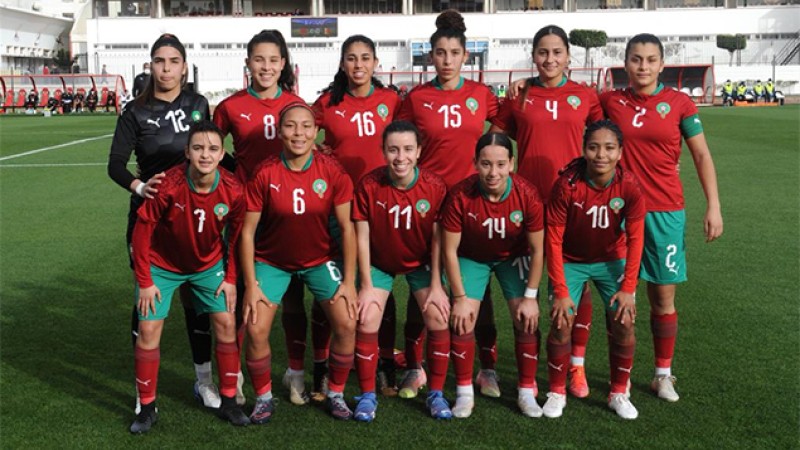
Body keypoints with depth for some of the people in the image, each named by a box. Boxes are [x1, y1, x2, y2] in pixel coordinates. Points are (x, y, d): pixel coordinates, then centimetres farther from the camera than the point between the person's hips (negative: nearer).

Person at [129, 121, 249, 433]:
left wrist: (231, 278, -5)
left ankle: (229, 402, 13)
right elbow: (142, 231, -18)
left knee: (226, 323, -3)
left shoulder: (232, 191, -23)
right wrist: (145, 281, -15)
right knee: (149, 329, -5)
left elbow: (236, 235, -6)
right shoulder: (167, 186, -30)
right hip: (162, 264, -2)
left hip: (209, 264, 2)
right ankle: (147, 408, 12)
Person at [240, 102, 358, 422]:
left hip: (321, 258, 1)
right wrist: (251, 285, -13)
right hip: (272, 260, -1)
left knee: (346, 324, -11)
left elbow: (346, 227, -10)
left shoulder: (332, 171, -15)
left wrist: (349, 281, -11)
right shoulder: (264, 174, -17)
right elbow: (247, 231, -11)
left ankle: (336, 394, 13)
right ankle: (263, 397, 13)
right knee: (256, 330, -13)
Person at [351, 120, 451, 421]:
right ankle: (367, 395, 6)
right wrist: (366, 286, -13)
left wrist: (436, 285, -11)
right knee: (367, 322, -12)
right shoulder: (368, 185, -22)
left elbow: (437, 239, -13)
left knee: (439, 320, -11)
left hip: (421, 262, 1)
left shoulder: (434, 187, -20)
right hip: (379, 262, 0)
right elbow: (362, 237, -15)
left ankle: (436, 394, 7)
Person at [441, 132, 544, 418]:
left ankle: (526, 393, 10)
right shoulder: (460, 196, -30)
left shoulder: (527, 195, -27)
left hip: (513, 257, 1)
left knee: (526, 322, -7)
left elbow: (537, 250, -15)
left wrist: (530, 296, -14)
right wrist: (460, 297, -17)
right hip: (471, 257, 0)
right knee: (462, 321, -11)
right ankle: (464, 394, 5)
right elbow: (449, 250, -19)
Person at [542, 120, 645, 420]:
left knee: (624, 322, -6)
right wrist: (560, 291, -20)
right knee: (561, 322, -10)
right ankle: (556, 393, 10)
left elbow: (635, 239, -13)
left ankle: (619, 394, 13)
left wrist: (628, 288, -15)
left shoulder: (629, 187, -21)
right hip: (571, 261, -1)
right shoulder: (566, 185, -26)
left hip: (611, 260, 2)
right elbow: (554, 239, -20)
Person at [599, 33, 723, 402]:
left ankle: (663, 374, 21)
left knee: (663, 297, 5)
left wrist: (714, 206, -2)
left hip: (665, 212, 0)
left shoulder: (679, 103, 0)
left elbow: (701, 156, 4)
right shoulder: (610, 101, 2)